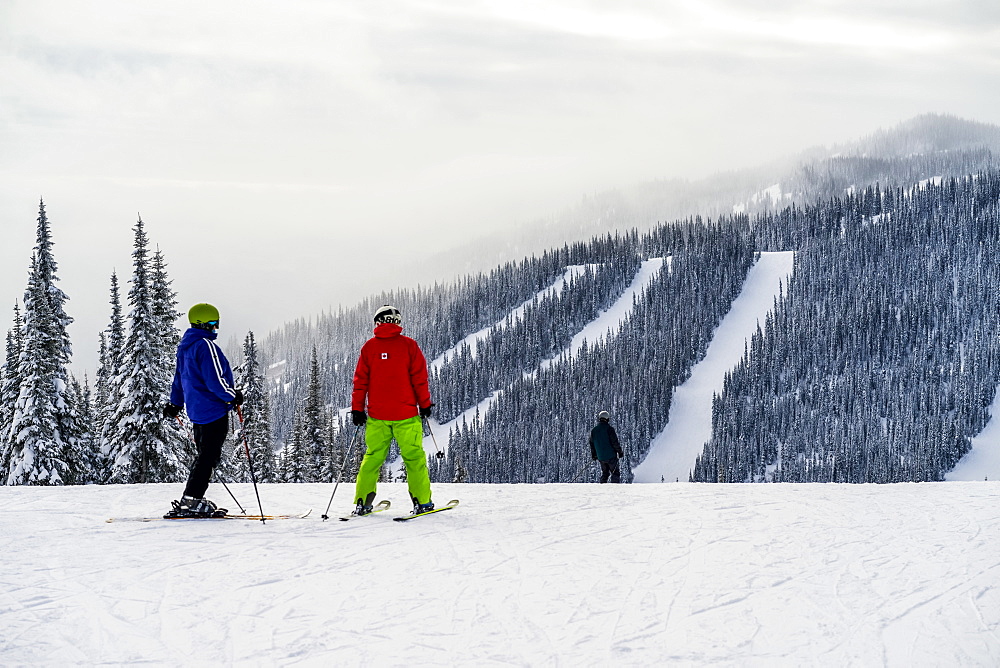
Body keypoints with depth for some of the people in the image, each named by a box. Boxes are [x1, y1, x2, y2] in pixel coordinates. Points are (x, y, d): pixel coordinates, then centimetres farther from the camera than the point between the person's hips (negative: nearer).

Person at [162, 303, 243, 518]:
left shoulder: (185, 346, 14)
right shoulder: (206, 346, -16)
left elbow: (180, 377, 24)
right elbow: (214, 380, -21)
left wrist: (175, 403, 32)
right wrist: (233, 396, -8)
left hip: (197, 410, 10)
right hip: (214, 410, -10)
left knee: (206, 456, 16)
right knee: (209, 457, -7)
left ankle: (192, 500, 15)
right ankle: (191, 500, -11)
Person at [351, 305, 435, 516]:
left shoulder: (369, 346, 4)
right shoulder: (408, 345, -2)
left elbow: (360, 380, 5)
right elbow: (419, 377, -2)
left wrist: (357, 408, 10)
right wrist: (425, 404, 7)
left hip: (377, 414, 2)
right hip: (406, 414, -2)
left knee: (373, 456, 9)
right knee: (414, 456, 4)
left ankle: (362, 502, 5)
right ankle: (422, 501, 2)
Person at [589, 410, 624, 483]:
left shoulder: (593, 430, 6)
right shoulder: (609, 429, -12)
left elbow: (592, 444, 14)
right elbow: (615, 442, -12)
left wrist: (593, 455, 24)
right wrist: (620, 452, -2)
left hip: (601, 457, 6)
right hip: (611, 456, -6)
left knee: (604, 473, 19)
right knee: (616, 472, 0)